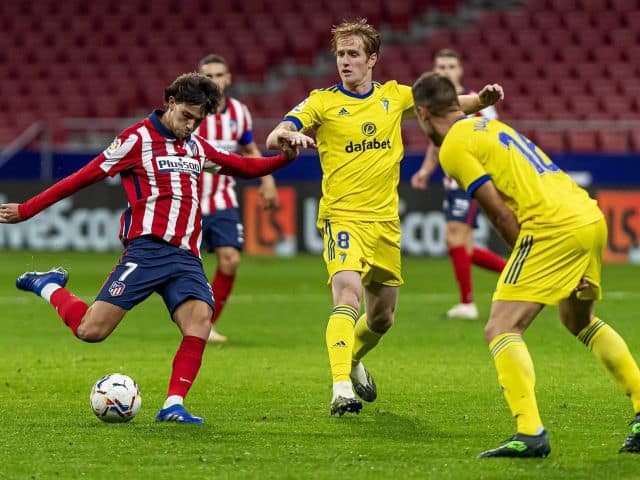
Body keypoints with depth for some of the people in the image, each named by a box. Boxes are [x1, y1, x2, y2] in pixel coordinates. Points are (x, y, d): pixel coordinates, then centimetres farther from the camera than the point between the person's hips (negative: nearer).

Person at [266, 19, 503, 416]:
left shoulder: (394, 96, 6)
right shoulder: (323, 101, -4)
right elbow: (276, 136, -14)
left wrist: (482, 99, -11)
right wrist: (286, 135, -39)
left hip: (385, 220, 4)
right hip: (343, 217, -4)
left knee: (382, 317, 13)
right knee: (348, 293, -28)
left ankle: (353, 360, 44)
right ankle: (341, 387, -33)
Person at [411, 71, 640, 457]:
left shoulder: (454, 147, -2)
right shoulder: (490, 126, 24)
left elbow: (500, 214, -8)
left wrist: (525, 260, 2)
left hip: (553, 226, -9)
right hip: (591, 218, 9)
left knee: (501, 330, -8)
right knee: (580, 320, 30)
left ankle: (531, 433, -23)